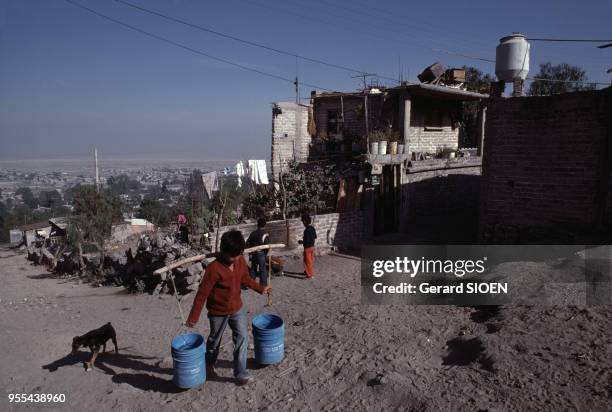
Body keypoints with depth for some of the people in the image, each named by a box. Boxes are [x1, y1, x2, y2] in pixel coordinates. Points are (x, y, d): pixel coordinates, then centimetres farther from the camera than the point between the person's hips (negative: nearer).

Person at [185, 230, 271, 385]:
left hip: (237, 308, 5)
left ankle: (240, 373, 14)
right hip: (218, 312, -4)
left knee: (242, 338, 1)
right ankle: (209, 366, 44)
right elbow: (202, 293, -23)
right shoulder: (214, 268, -29)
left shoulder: (240, 261, -10)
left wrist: (261, 289, 9)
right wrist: (193, 317, -19)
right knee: (215, 340, 17)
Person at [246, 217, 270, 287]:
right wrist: (266, 254, -2)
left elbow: (247, 243, 6)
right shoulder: (265, 234, -12)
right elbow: (267, 245, -16)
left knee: (253, 268, 17)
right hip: (261, 253, -5)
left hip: (253, 253, 5)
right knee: (262, 269, 2)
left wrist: (250, 253, 12)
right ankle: (263, 285, 5)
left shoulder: (253, 233, 4)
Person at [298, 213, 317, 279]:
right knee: (311, 260, 19)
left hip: (307, 248, -8)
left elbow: (306, 241, -25)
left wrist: (301, 242, -9)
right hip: (312, 246, 8)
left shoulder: (306, 230, -25)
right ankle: (308, 271, 35)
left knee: (308, 261, 4)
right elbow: (315, 237, 12)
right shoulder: (312, 228, 1)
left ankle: (309, 275, 12)